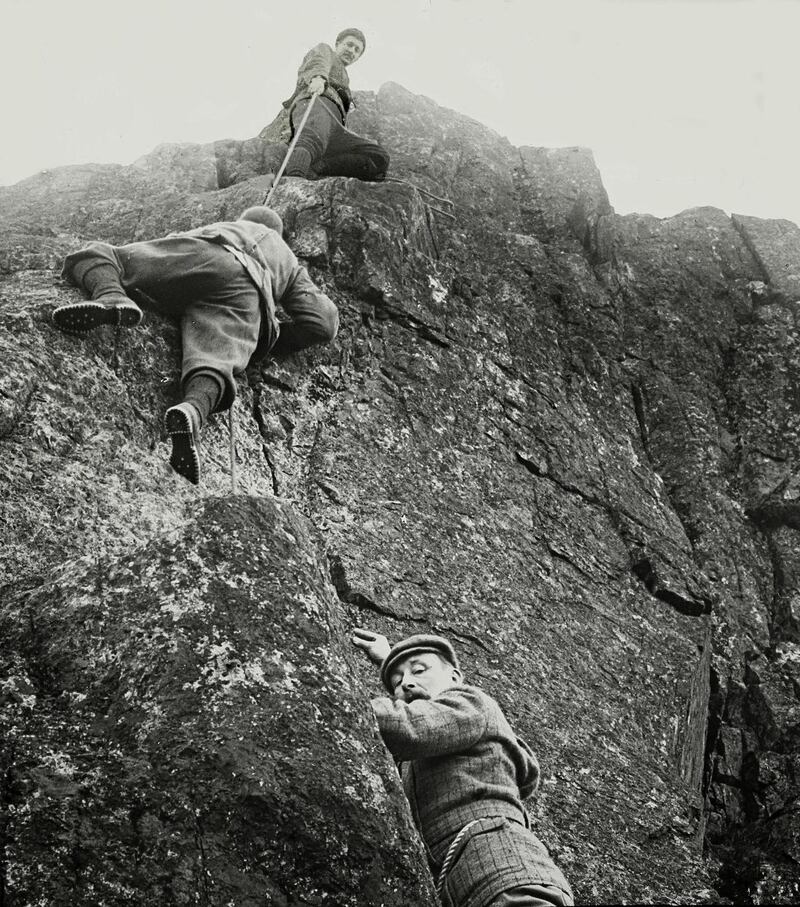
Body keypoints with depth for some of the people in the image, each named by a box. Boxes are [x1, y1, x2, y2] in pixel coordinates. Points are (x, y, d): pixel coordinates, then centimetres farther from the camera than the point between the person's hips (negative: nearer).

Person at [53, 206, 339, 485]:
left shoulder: (222, 228, 47)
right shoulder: (290, 265, 42)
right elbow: (323, 323, 27)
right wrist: (266, 338, 36)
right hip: (244, 296, -1)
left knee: (95, 256, 14)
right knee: (214, 364, -24)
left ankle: (111, 299, -21)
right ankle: (192, 412, -60)